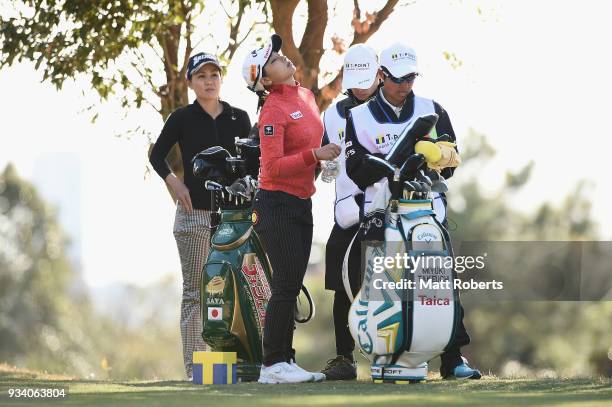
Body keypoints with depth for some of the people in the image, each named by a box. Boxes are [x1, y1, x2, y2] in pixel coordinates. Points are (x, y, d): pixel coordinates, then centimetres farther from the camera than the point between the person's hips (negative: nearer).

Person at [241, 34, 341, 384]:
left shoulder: (306, 96, 11)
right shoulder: (273, 110, -15)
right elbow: (273, 167, -21)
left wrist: (325, 160, 13)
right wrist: (314, 155, -29)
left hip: (302, 203, 8)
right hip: (277, 204, -8)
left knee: (293, 286, 10)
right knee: (286, 285, -10)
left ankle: (286, 361, 14)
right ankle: (273, 366, -7)